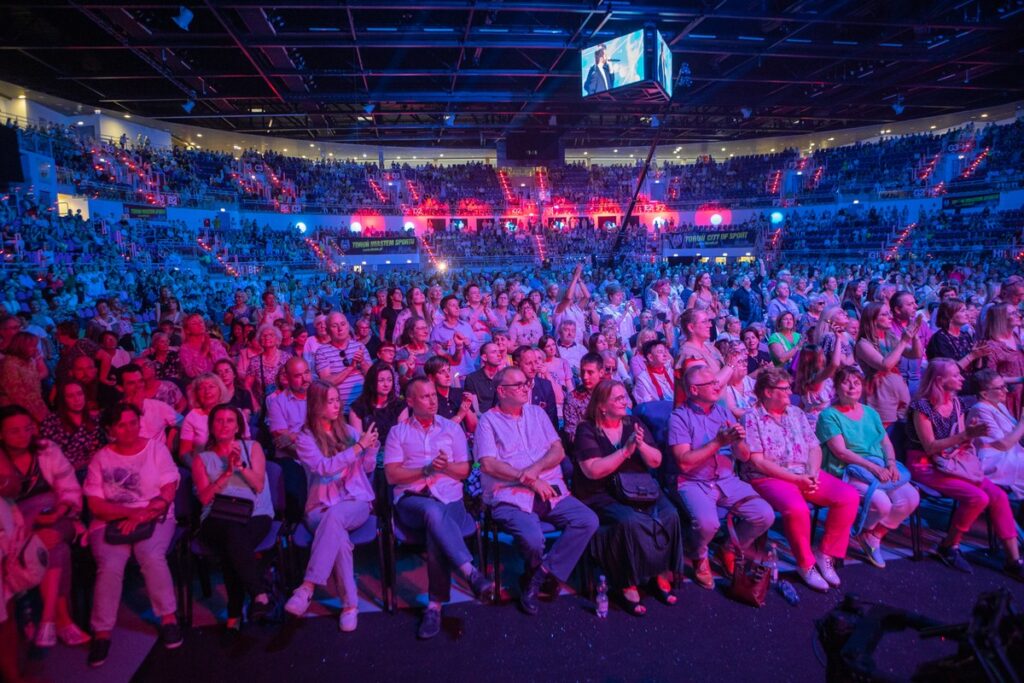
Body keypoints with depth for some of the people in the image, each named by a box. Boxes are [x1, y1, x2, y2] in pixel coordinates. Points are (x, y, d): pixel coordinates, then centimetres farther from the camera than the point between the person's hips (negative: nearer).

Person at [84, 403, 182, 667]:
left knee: (151, 556, -29)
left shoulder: (156, 448, 2)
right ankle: (102, 632, -12)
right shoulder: (100, 458, 5)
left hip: (155, 518, -1)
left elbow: (167, 495, -2)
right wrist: (134, 511, -16)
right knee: (110, 566, -26)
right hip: (112, 522, 1)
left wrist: (141, 517, -15)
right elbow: (96, 506, -2)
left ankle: (168, 618, -14)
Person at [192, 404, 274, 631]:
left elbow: (259, 485, 2)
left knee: (233, 544, -34)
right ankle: (261, 594, -31)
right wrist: (228, 471, -8)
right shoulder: (202, 458, 16)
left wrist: (241, 465, -12)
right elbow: (205, 498, 2)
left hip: (255, 515, 0)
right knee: (234, 532, -36)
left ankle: (235, 612, -23)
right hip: (217, 518, 1)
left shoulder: (252, 447, 14)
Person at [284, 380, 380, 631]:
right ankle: (350, 604, -28)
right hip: (321, 507, -1)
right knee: (338, 535, -35)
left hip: (357, 501, 1)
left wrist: (372, 447, -8)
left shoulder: (348, 431, 13)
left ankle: (307, 587, -36)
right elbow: (324, 467, -14)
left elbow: (367, 468, 13)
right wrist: (359, 446, -17)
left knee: (333, 516, -35)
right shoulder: (305, 439, 3)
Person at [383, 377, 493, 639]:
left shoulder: (451, 428, 17)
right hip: (411, 499, -1)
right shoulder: (398, 431, 13)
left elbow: (464, 470, 12)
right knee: (434, 512, -38)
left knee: (436, 532, -33)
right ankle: (471, 573, -42)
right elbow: (392, 475, 2)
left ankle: (435, 606, -26)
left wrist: (446, 467, -10)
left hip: (449, 499, 1)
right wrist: (426, 469, -11)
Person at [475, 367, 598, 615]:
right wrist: (530, 481, -14)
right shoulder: (488, 420, 4)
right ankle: (534, 575, 7)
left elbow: (558, 451, 9)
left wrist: (535, 469, -12)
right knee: (533, 538, -31)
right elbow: (488, 464, -8)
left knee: (588, 520, -18)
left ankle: (540, 575, -6)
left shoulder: (537, 413, 18)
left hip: (551, 491, 5)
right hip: (511, 496, -5)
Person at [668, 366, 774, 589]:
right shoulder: (680, 417, -7)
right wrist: (718, 442, -18)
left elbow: (744, 457, 9)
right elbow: (684, 462, -17)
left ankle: (731, 551, 14)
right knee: (707, 523, -32)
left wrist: (738, 441, -14)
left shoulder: (723, 412, 10)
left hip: (728, 480, 6)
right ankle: (700, 558, 3)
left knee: (765, 515, -14)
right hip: (693, 483, -5)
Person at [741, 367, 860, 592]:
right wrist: (796, 479, -16)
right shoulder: (752, 418, -5)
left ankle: (826, 555, 1)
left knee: (849, 496, -14)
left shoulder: (796, 413, 15)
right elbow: (758, 461, -12)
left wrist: (813, 473, -9)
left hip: (806, 475, 7)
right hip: (769, 479, -6)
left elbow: (814, 447, 12)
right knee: (797, 508, -35)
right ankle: (806, 564, -8)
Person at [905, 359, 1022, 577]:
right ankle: (949, 547, -4)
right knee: (977, 498, -24)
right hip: (927, 466, -7)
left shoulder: (955, 403, 8)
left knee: (998, 496, -11)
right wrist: (965, 434, -23)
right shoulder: (922, 406, -16)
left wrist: (972, 433, -11)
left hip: (955, 462, 7)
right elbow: (930, 446, -18)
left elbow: (962, 441, 11)